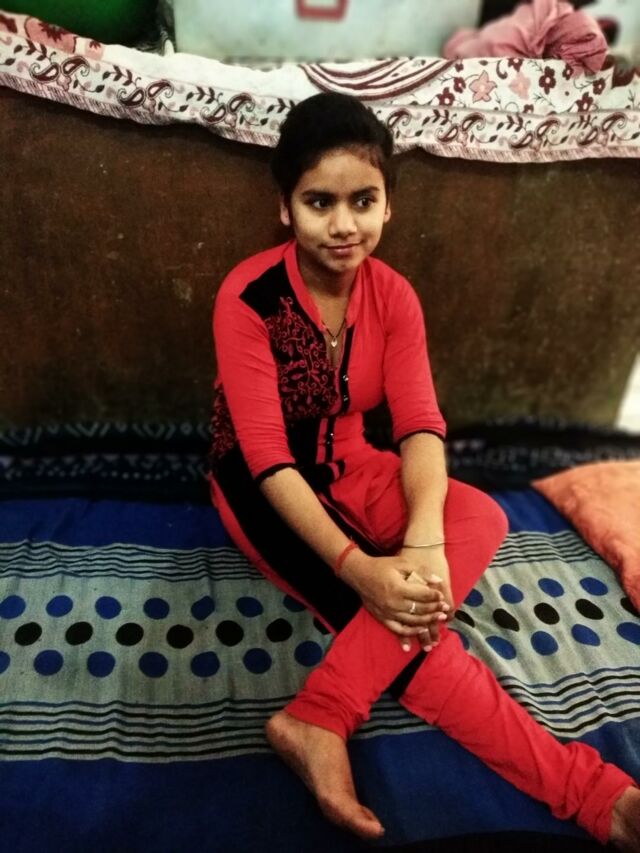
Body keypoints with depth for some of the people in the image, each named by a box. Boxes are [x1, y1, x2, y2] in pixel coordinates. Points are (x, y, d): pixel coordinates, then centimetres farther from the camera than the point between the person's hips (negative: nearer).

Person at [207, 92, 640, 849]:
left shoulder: (393, 295, -5)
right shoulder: (248, 297, -20)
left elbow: (420, 425, -13)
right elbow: (268, 456, -25)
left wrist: (425, 536, -33)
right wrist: (357, 567, -35)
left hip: (349, 467, 5)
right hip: (261, 487, -4)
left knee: (481, 518, -25)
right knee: (409, 625, -23)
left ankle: (317, 721, -27)